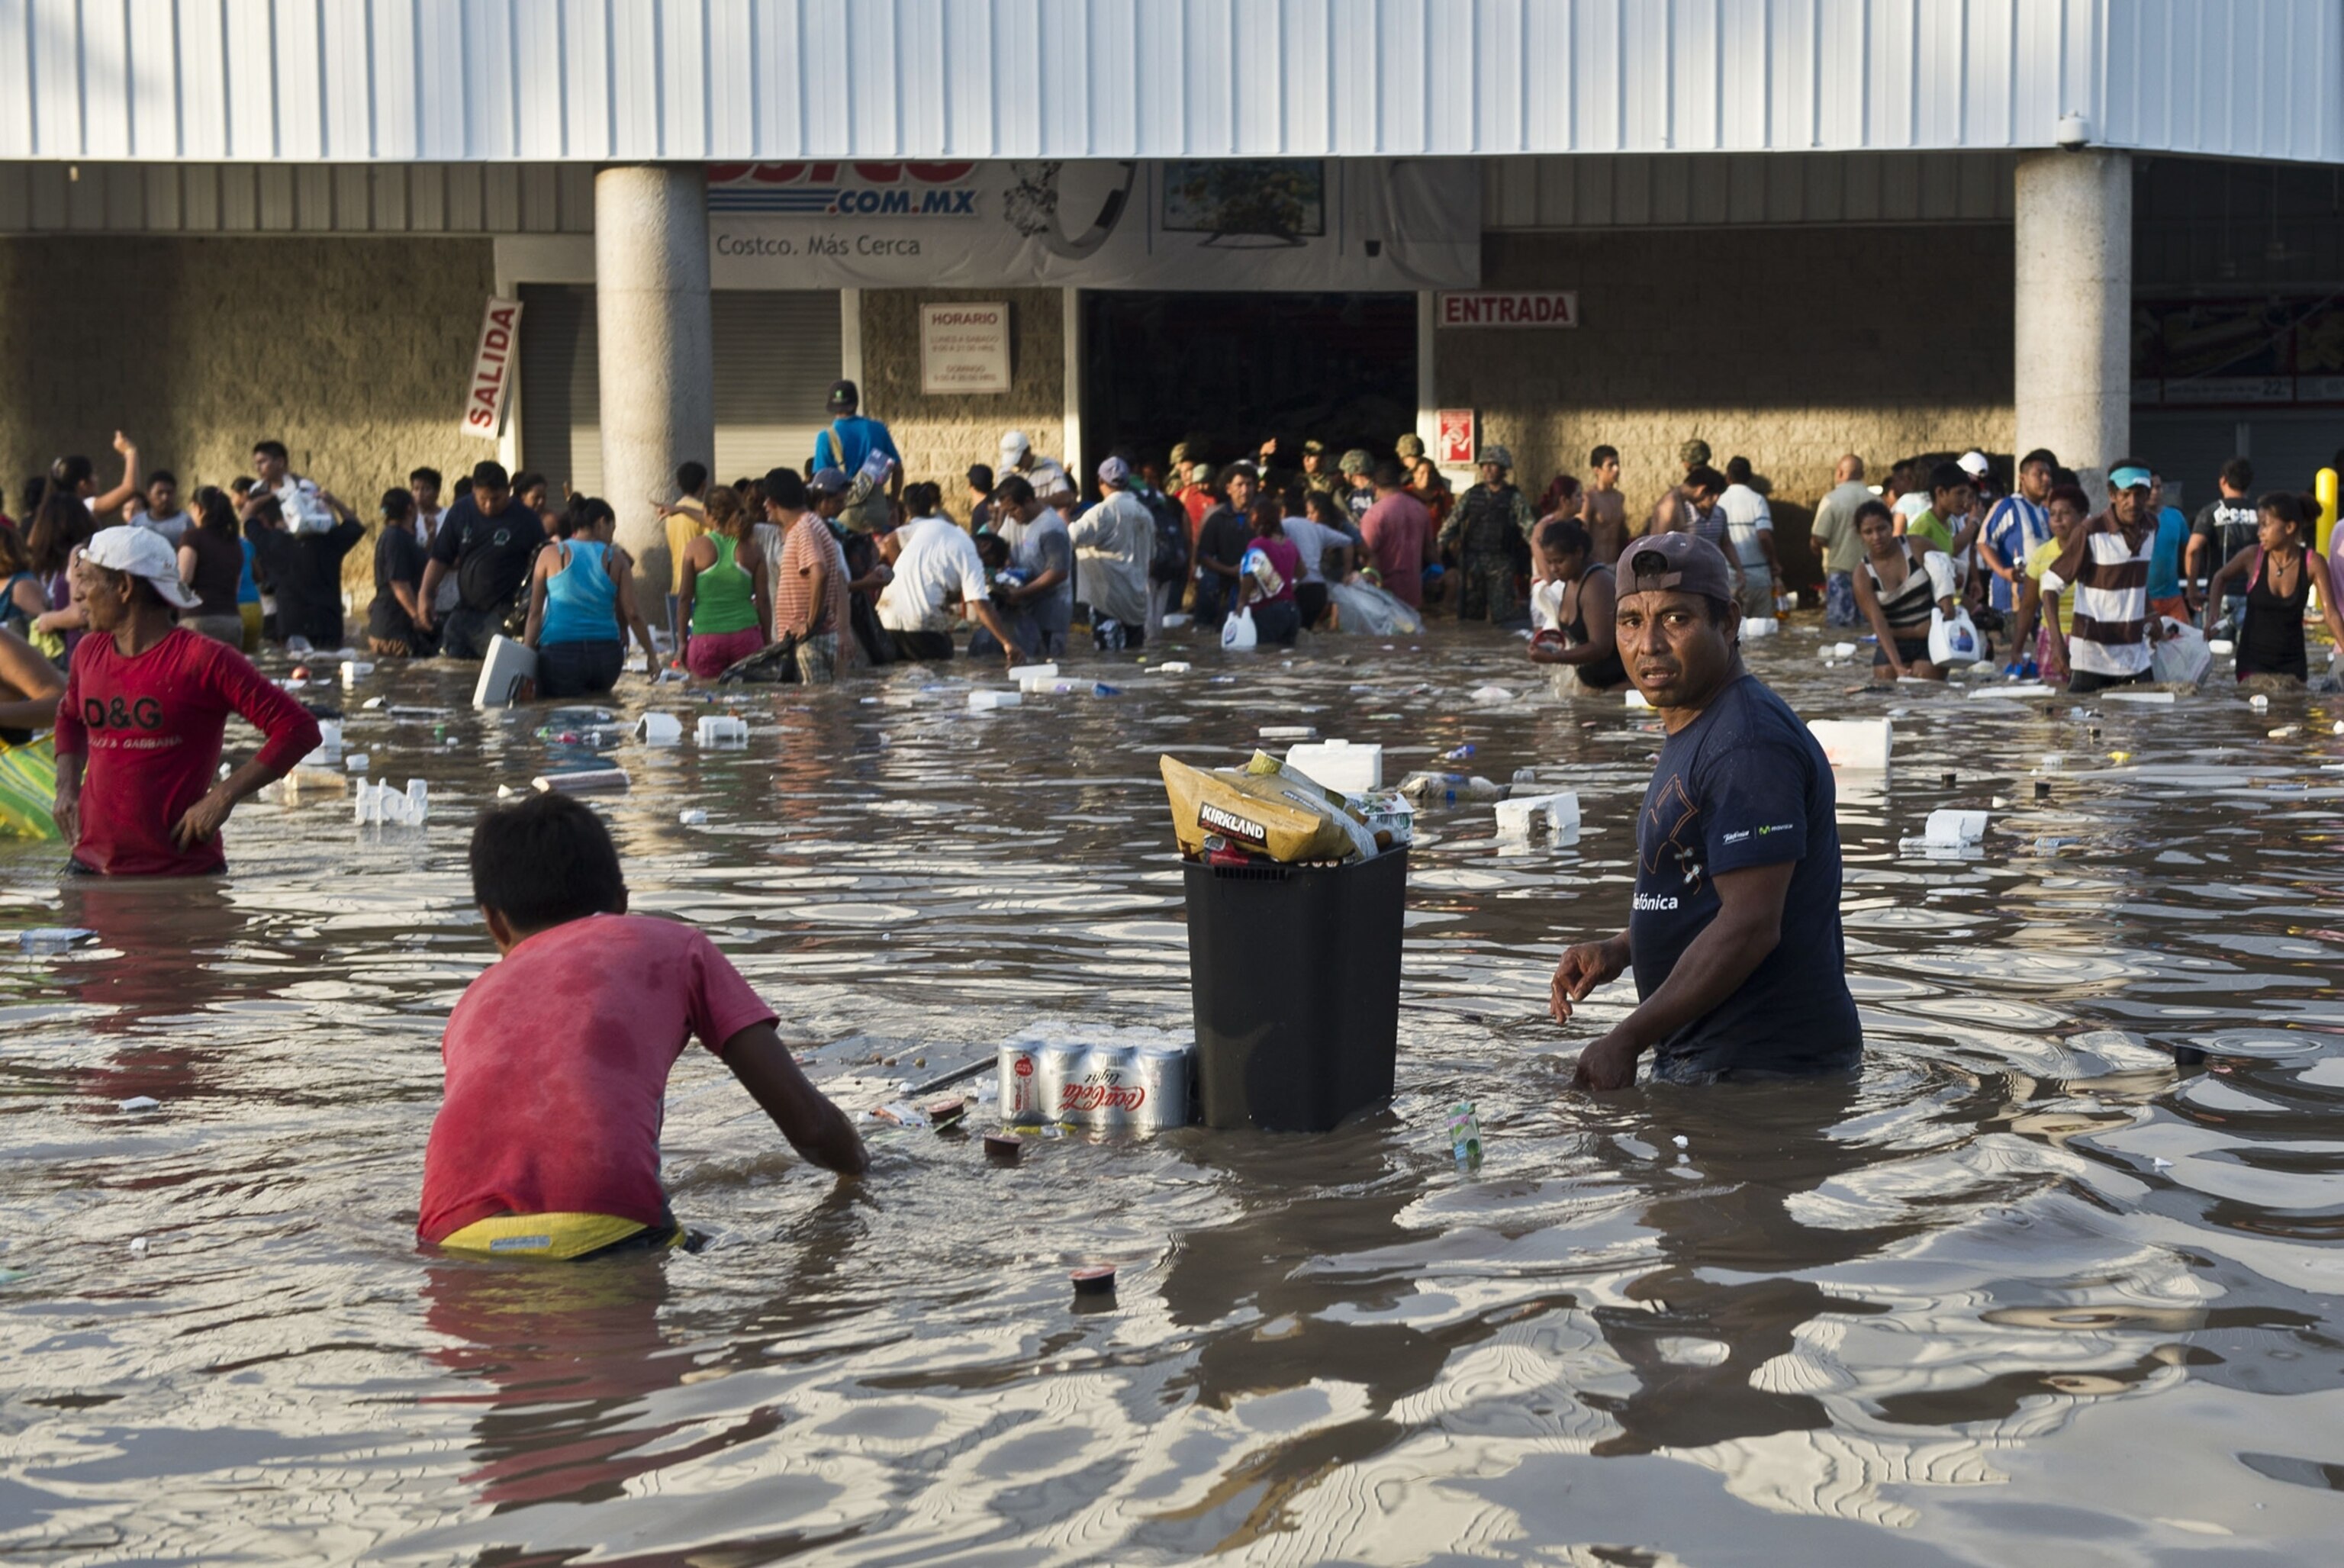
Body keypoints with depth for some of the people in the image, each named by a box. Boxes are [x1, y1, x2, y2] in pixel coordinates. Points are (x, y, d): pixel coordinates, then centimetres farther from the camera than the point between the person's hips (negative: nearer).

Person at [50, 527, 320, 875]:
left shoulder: (203, 660, -12)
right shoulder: (89, 653, 8)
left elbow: (298, 730, -15)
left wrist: (222, 797, -19)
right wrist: (67, 788, 13)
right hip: (91, 866, 6)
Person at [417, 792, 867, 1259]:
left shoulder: (471, 1005, 34)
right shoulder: (673, 946, 26)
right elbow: (808, 1122, 23)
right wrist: (859, 1169, 45)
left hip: (457, 1236, 3)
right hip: (599, 1228, -3)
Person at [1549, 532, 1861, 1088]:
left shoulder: (1749, 744, -17)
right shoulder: (1689, 731, 17)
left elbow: (1750, 924, -23)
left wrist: (1625, 1041, -20)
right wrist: (1621, 950, 10)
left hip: (1767, 1065, -10)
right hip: (1698, 1063, 10)